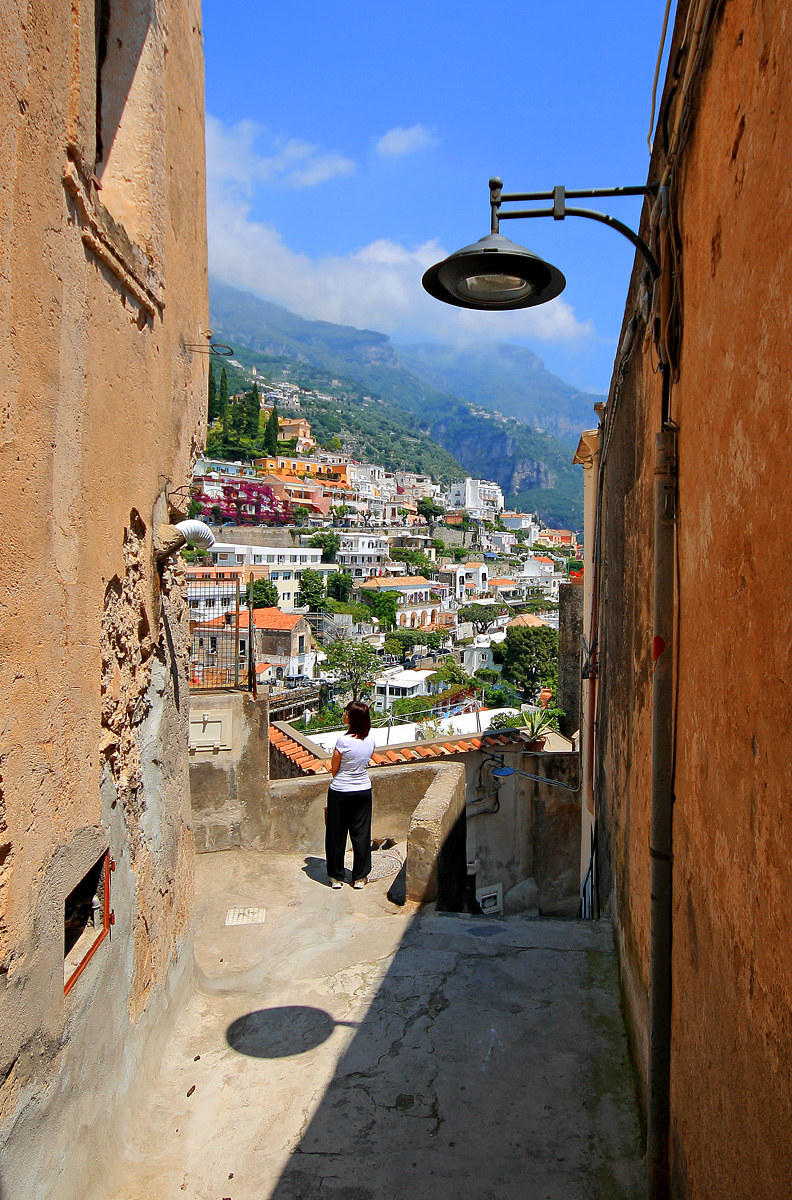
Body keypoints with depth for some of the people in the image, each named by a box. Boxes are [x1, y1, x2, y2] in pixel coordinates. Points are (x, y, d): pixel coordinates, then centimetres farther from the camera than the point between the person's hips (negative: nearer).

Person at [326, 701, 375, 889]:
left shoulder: (344, 741, -21)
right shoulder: (370, 740, -5)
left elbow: (334, 769, -10)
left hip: (340, 791, -4)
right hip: (363, 790, 4)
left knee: (336, 834, 11)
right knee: (361, 834, 13)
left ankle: (336, 877, 21)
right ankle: (360, 877, 21)